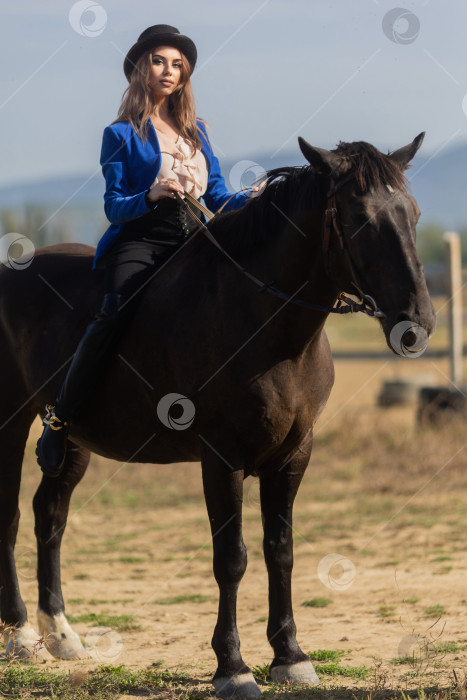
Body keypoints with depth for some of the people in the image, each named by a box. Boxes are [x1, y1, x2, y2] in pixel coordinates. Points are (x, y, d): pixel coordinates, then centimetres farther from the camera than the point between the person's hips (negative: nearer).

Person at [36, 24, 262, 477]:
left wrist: (250, 200, -5)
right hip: (139, 240, -5)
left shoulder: (196, 130, 19)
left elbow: (216, 196, 16)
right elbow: (114, 206, -1)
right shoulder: (122, 135, 5)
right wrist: (151, 196, -21)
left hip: (192, 239, 5)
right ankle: (59, 419, -19)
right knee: (112, 317, -31)